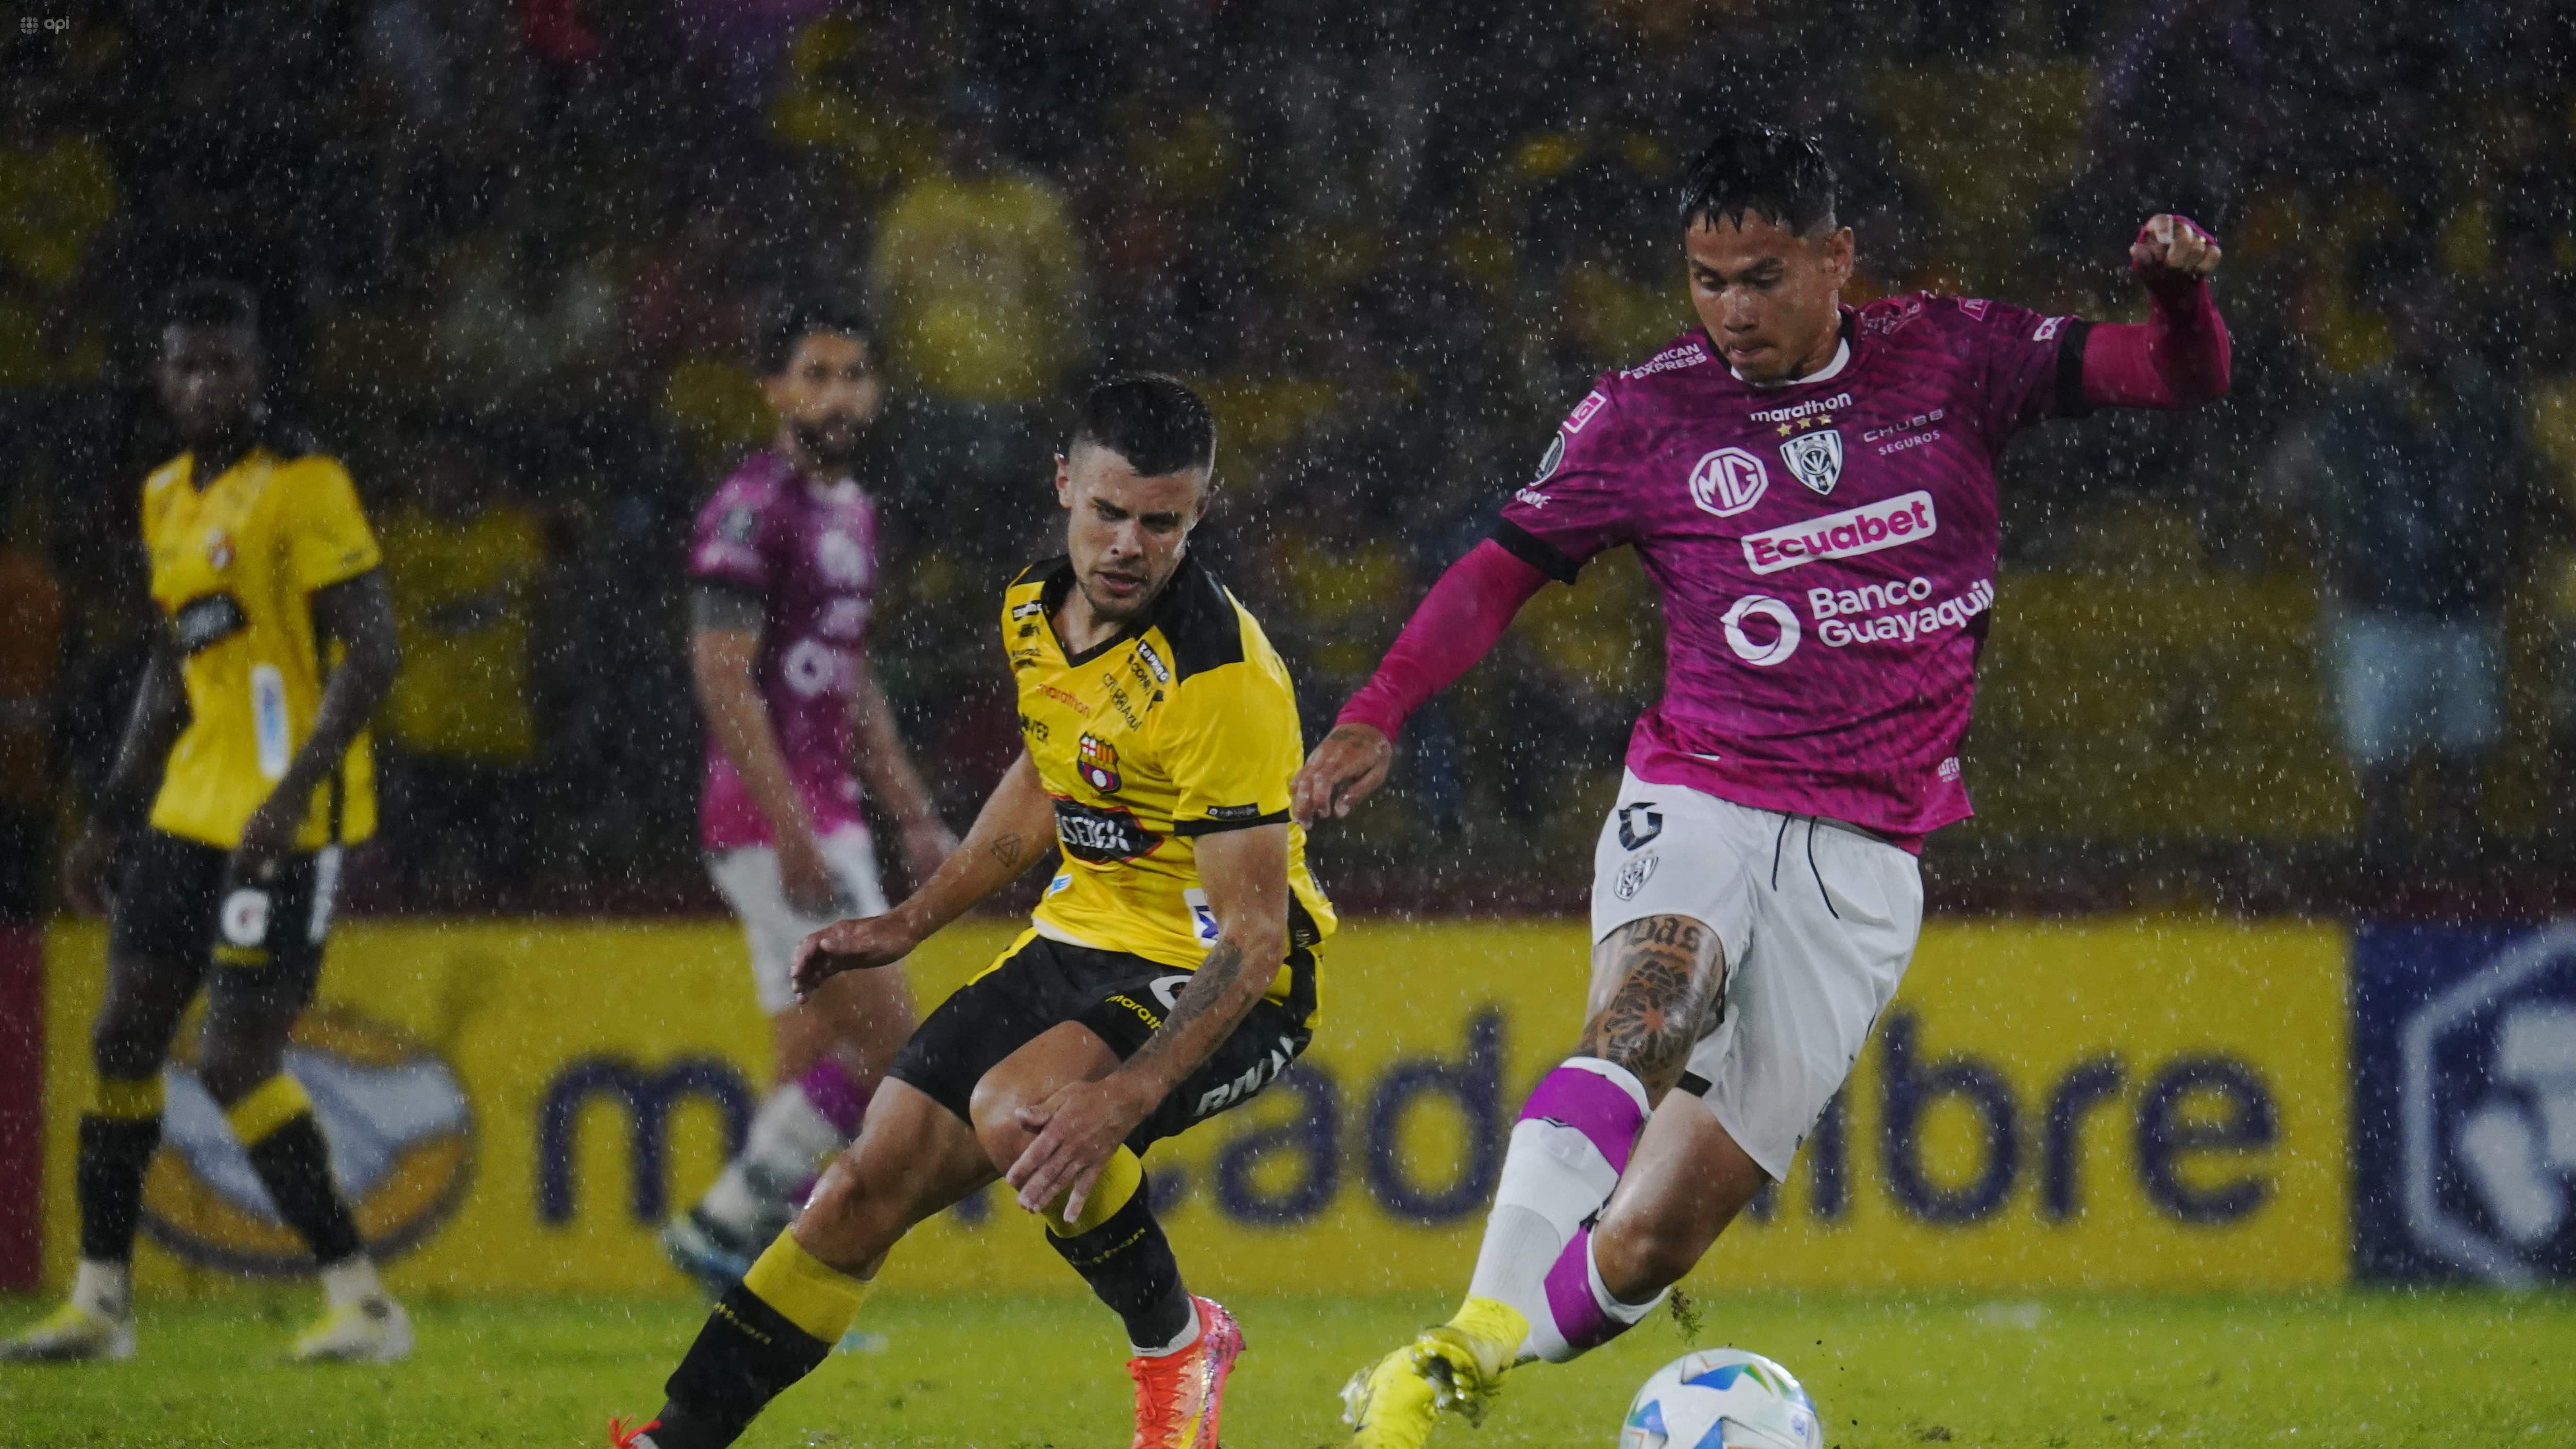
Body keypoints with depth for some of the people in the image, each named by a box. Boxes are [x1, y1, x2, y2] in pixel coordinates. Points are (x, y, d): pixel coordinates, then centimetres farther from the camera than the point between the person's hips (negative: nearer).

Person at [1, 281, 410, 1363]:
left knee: (238, 1065, -12)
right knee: (124, 1039, 9)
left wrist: (292, 793, -26)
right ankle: (100, 1302, 19)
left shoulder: (302, 487, -12)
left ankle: (363, 1303, -4)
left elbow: (370, 653, -17)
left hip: (288, 818, -8)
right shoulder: (169, 499, 14)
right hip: (191, 812, 8)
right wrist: (111, 818, 24)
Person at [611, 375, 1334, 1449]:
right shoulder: (1035, 608, -1)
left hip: (1220, 987, -7)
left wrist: (1122, 1097, -39)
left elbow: (1254, 937, -28)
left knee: (1016, 1111, -33)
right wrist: (911, 922, 19)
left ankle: (1177, 1343, -8)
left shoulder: (1219, 677, -26)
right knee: (864, 1192, 1)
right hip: (1080, 945, 8)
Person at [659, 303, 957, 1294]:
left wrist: (915, 819, 21)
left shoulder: (852, 512, 16)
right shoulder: (752, 512, -13)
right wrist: (794, 834, -23)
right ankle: (725, 1227, -5)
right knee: (889, 1044, -11)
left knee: (815, 1068, 7)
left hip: (825, 826, 9)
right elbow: (725, 682, -19)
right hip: (773, 823, -9)